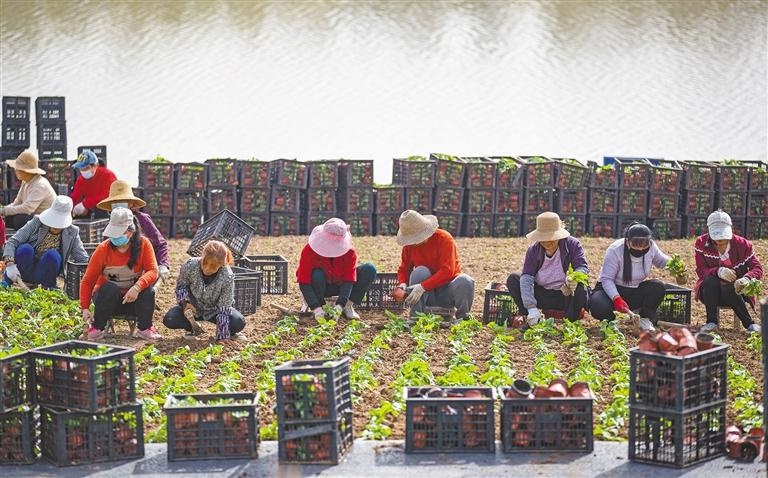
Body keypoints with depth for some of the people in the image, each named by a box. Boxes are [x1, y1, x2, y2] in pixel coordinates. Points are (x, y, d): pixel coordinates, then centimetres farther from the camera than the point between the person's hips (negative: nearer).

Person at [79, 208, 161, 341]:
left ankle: (145, 328, -9)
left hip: (133, 299, 1)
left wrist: (137, 287, -39)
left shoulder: (143, 244, -11)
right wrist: (85, 308, -23)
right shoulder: (103, 249, -14)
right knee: (110, 289, -34)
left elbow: (152, 271, -20)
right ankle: (97, 328, -17)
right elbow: (87, 281, -12)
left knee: (148, 290, -29)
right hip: (107, 297, -1)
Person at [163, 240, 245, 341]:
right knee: (169, 319, -25)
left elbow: (224, 309, -25)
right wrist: (185, 302, -24)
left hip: (214, 311, -2)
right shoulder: (190, 266, -27)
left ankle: (229, 332, 10)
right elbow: (181, 285, -5)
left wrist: (222, 337, -28)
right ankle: (194, 329, 7)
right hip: (193, 308, 2)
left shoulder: (227, 277, -30)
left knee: (238, 323, -30)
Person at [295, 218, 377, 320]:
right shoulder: (309, 250, -26)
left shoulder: (349, 251, -21)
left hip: (340, 286, 2)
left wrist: (339, 306, -39)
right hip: (321, 287, -2)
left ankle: (348, 306, -14)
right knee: (317, 275, -38)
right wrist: (316, 308, -39)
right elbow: (303, 282, -29)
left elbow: (349, 280, -25)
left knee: (369, 270, -19)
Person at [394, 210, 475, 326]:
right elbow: (403, 269, 5)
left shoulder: (444, 238, -17)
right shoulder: (409, 245, -3)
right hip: (428, 295, 2)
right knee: (420, 271, -28)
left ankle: (462, 317, -7)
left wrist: (422, 287, -34)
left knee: (465, 281, -34)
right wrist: (402, 284, -20)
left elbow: (447, 271, -26)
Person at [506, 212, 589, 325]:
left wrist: (574, 278, -43)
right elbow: (527, 278, -17)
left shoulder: (572, 245, -8)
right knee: (513, 279, -17)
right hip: (541, 296, 2)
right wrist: (531, 308, -31)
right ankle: (531, 320, -16)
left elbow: (582, 267, -16)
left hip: (565, 295, -2)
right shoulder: (533, 250, -6)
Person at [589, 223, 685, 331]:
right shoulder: (615, 250, -24)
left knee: (658, 287, -24)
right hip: (610, 289, -4)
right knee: (599, 307, -35)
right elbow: (606, 279, -23)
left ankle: (645, 320, -3)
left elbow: (661, 261, 10)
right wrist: (616, 298, -39)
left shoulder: (650, 247, -11)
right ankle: (609, 321, 3)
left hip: (635, 292, 4)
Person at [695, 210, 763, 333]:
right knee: (711, 280, -33)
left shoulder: (742, 244, -8)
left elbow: (757, 268, -11)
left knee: (728, 289, -35)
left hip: (734, 290, -1)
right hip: (710, 292, 1)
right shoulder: (701, 243, -8)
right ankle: (711, 322, -26)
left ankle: (749, 323, -24)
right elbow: (701, 271, -14)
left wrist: (746, 279, -35)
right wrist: (719, 271, -36)